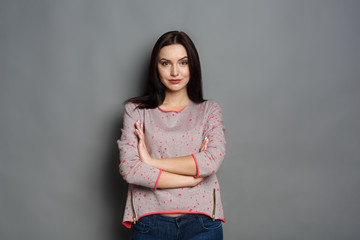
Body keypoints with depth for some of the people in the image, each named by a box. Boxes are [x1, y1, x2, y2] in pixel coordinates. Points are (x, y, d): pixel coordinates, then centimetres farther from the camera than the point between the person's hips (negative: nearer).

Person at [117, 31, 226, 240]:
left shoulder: (210, 110, 6)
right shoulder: (136, 110, 3)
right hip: (150, 223, 0)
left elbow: (213, 160, -11)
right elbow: (129, 169, -9)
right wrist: (193, 177, -11)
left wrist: (150, 161, -11)